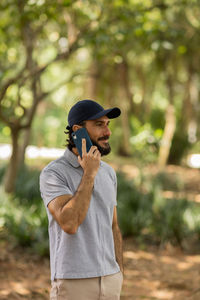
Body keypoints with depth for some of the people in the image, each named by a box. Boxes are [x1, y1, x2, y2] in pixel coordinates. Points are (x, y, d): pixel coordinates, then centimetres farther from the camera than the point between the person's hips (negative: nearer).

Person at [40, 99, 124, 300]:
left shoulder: (108, 172, 10)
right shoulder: (53, 173, -11)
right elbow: (69, 223, -25)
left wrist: (119, 273, 14)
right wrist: (89, 174, -20)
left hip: (110, 278, 6)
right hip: (73, 281, -6)